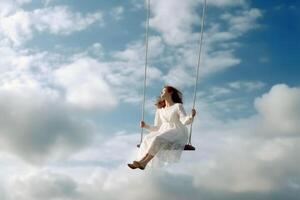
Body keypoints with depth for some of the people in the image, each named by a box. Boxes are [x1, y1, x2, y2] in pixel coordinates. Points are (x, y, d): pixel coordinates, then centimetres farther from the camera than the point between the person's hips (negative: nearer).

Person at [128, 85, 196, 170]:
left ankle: (143, 161, -38)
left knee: (158, 139, -34)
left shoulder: (178, 106, 4)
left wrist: (191, 116, -33)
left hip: (178, 133, -5)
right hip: (164, 133, 5)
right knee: (148, 138, -26)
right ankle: (142, 163, -40)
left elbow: (185, 121, -12)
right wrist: (146, 126, 5)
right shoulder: (159, 111, 20)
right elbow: (157, 128, 19)